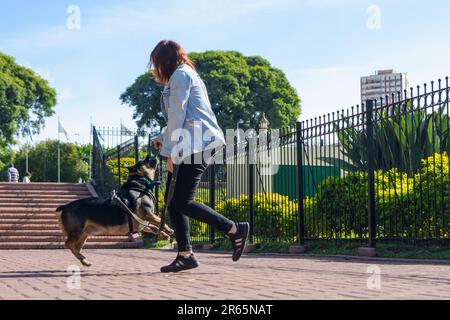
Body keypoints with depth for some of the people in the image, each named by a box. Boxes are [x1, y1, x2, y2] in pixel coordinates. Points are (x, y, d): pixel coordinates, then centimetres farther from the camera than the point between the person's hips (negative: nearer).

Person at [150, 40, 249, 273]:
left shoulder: (180, 74, -4)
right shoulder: (188, 76, 27)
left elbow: (177, 114, -12)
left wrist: (171, 152, -14)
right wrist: (163, 138, 22)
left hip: (195, 146, -10)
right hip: (191, 147, 10)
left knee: (182, 202, -13)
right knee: (172, 200, 5)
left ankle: (235, 230, -5)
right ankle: (185, 254, 4)